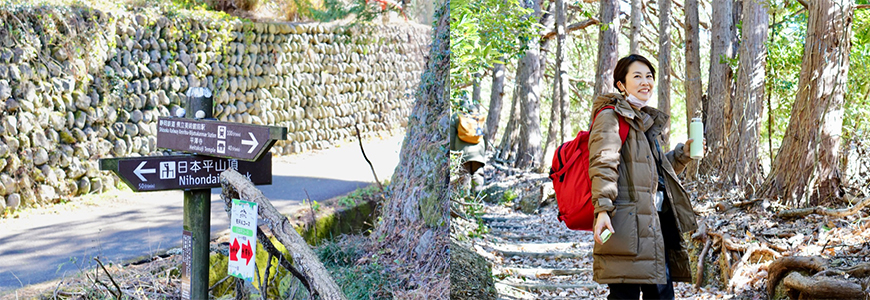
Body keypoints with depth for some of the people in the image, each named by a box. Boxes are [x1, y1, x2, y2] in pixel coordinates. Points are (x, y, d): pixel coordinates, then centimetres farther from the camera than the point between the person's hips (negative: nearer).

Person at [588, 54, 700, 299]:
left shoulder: (647, 121, 24)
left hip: (654, 222, 9)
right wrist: (603, 208, -30)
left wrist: (683, 153, 18)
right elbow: (603, 163, -18)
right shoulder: (611, 116, -4)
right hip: (627, 223, -9)